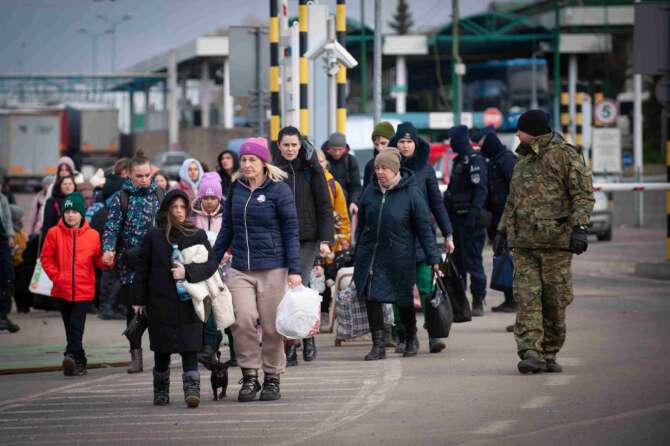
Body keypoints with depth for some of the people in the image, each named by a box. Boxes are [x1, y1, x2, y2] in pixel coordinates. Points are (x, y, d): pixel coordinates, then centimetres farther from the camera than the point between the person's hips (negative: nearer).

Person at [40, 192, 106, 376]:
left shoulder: (93, 235, -1)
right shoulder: (54, 233, -1)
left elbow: (98, 260, 7)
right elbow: (46, 257, 4)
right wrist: (55, 276, -5)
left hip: (84, 291, -2)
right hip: (62, 290, 2)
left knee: (76, 326, -16)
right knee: (70, 328, 9)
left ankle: (71, 356, -27)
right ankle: (79, 362, 19)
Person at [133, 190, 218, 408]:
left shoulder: (197, 235, 5)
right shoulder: (153, 237, 5)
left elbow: (211, 264, -1)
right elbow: (142, 269, 8)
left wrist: (187, 271, -16)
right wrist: (138, 299, 5)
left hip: (187, 303, -1)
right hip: (160, 302, 1)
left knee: (189, 349, -10)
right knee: (162, 349, 9)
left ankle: (192, 390, -14)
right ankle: (161, 392, 22)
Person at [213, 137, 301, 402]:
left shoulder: (279, 190, -3)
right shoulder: (236, 188, 9)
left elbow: (291, 232, -3)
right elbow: (227, 229, 18)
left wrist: (295, 270, -9)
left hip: (273, 269, -3)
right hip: (240, 269, 3)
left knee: (272, 326, 1)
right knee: (243, 320, -12)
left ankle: (272, 378, 15)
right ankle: (249, 377, 1)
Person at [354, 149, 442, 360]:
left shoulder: (411, 193, -10)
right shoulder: (370, 191, 3)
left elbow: (425, 228, -9)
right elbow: (361, 224, 12)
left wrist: (433, 259, -12)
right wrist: (358, 253, 12)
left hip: (400, 257, -3)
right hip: (370, 255, 3)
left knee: (404, 300, 9)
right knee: (371, 298, -5)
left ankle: (411, 339, 31)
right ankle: (378, 344, 2)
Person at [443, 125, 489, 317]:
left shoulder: (474, 160, -12)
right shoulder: (459, 160, 17)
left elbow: (481, 190, -20)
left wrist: (473, 214, -26)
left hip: (468, 218, -10)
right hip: (457, 217, 10)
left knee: (473, 261, -7)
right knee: (456, 260, 13)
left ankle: (478, 302, -4)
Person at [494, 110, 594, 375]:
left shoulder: (565, 155, -2)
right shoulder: (523, 161, 21)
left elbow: (584, 195, -8)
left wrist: (580, 227, -20)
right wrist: (502, 231, 23)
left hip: (556, 242, -5)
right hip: (523, 243, 5)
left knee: (555, 302, 1)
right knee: (527, 298, -8)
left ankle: (549, 355, 11)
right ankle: (530, 354, -16)